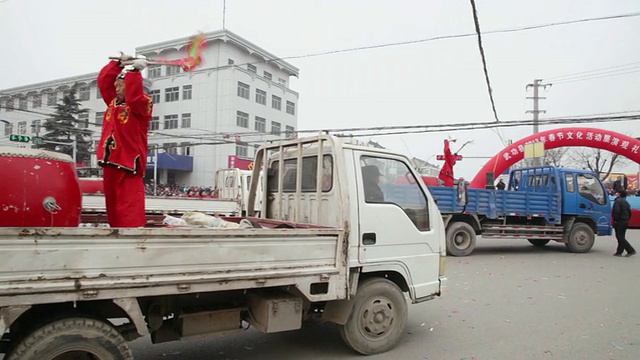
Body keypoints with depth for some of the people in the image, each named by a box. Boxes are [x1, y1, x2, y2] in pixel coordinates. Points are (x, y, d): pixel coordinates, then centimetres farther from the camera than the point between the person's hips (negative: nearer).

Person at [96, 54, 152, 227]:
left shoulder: (142, 104, -7)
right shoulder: (113, 101, 14)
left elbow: (133, 93, -27)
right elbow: (103, 80, 18)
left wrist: (134, 70, -25)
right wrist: (119, 64, 11)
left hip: (129, 165, -8)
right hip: (111, 163, 8)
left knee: (130, 213, -13)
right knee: (114, 210, 16)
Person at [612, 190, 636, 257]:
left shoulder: (618, 201, -11)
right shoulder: (626, 202, 18)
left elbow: (616, 211, -21)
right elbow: (629, 213, 20)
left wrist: (615, 219, -13)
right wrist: (627, 220, 20)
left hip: (619, 221, -9)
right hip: (625, 221, 9)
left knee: (620, 237, -8)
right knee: (621, 237, 11)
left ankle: (631, 250, -13)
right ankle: (619, 252, 13)